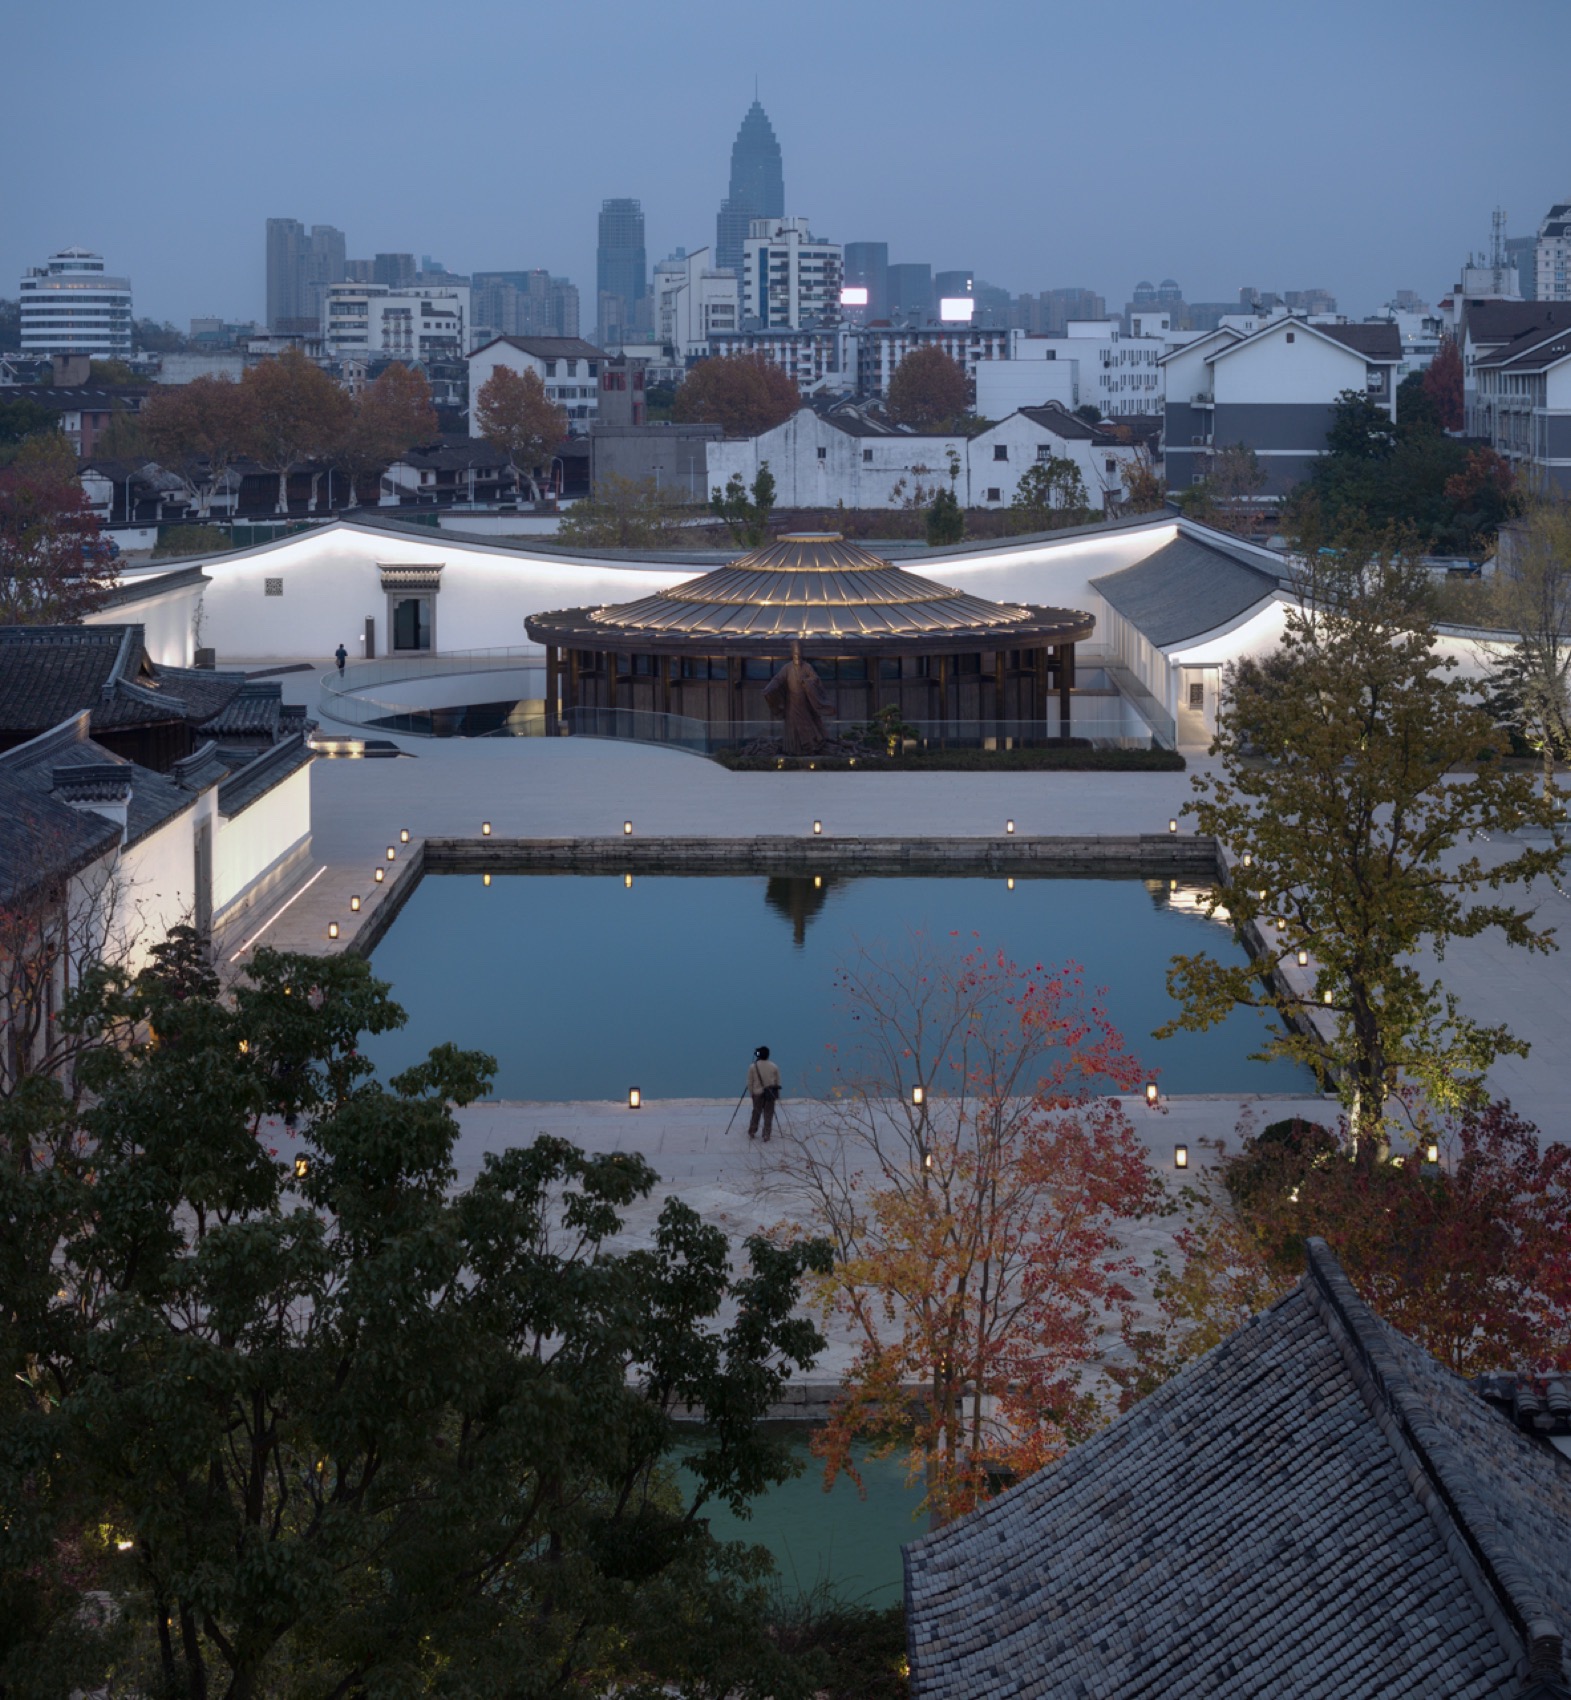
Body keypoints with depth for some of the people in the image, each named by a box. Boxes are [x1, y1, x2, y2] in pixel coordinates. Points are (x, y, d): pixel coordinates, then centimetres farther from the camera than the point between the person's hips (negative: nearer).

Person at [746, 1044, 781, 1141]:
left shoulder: (753, 1066, -6)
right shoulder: (773, 1067, -2)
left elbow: (750, 1082, -3)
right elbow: (778, 1082, 3)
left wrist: (751, 1093, 7)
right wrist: (777, 1093, 13)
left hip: (757, 1093, 0)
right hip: (770, 1093, 0)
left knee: (756, 1113, 13)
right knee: (768, 1115, 5)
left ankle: (752, 1132, 18)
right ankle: (766, 1135, 4)